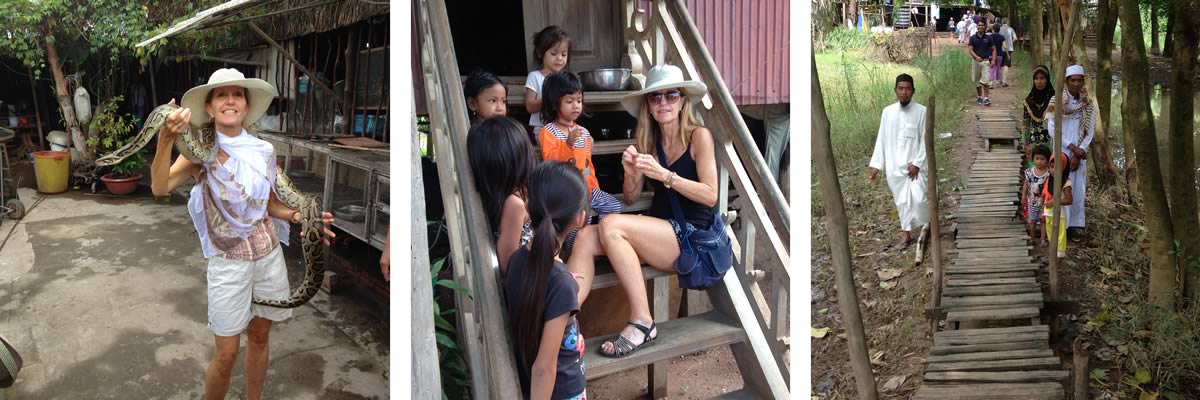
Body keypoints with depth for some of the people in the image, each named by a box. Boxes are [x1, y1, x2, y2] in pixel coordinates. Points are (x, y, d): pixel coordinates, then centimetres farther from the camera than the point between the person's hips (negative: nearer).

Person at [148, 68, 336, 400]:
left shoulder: (263, 151, 0)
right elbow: (160, 187, -24)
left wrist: (300, 216, -13)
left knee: (259, 336, 16)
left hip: (269, 254, 3)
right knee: (226, 353, 2)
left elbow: (270, 204, 8)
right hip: (229, 261, -3)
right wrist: (166, 140, -39)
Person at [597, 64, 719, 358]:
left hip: (692, 235, -5)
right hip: (658, 231, 6)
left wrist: (664, 175, -21)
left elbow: (710, 195, -11)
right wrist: (631, 173, -9)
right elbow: (631, 198, 12)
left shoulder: (699, 136, -4)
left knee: (611, 226, -27)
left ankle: (642, 322, -22)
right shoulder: (647, 140, 11)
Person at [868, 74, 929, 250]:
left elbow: (925, 141, -6)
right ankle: (906, 235, 22)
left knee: (918, 199, -11)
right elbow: (881, 140, 5)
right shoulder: (887, 112, 1)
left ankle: (927, 225, 19)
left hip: (914, 165, -3)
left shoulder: (921, 111, -7)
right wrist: (876, 164, 2)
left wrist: (917, 163, -13)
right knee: (902, 201, 11)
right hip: (894, 166, 3)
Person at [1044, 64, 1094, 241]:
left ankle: (1074, 226, 12)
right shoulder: (1057, 101, -8)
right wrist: (1073, 148, -15)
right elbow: (1052, 129, -13)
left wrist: (1078, 154, -7)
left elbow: (1090, 131, 2)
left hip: (1080, 154, 3)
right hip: (1061, 152, -3)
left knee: (1078, 188, 4)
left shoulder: (1088, 104, 2)